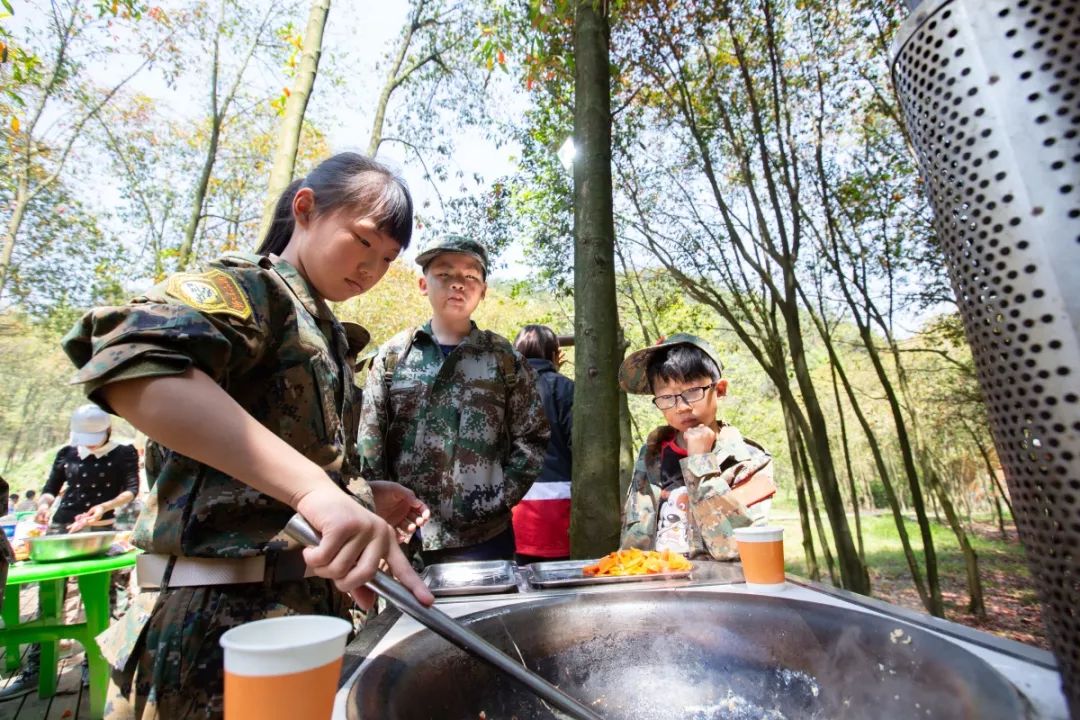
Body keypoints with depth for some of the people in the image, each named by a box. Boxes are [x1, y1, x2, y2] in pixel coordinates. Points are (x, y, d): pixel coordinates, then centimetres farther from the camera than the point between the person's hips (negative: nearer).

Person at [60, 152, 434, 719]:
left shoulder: (322, 334, 14)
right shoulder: (246, 285, -11)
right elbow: (129, 360, -34)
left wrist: (364, 497, 7)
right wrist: (314, 489, -43)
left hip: (304, 611, 9)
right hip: (219, 617, -8)